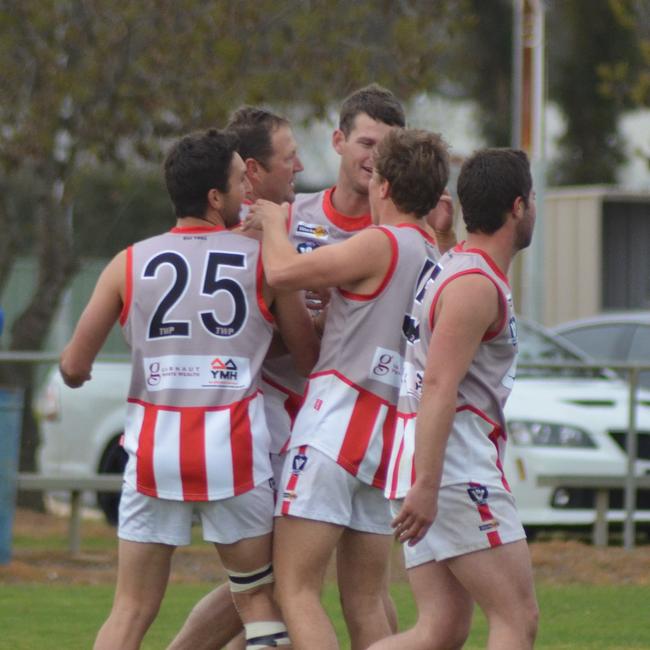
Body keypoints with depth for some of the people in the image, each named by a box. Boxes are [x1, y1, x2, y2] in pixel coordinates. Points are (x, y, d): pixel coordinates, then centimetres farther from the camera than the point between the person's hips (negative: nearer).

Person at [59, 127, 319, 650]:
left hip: (153, 447, 2)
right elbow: (309, 359, 8)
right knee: (258, 600, 10)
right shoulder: (264, 259, 1)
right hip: (233, 446, -2)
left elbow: (74, 367, 3)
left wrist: (73, 370, 27)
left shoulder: (129, 263, 4)